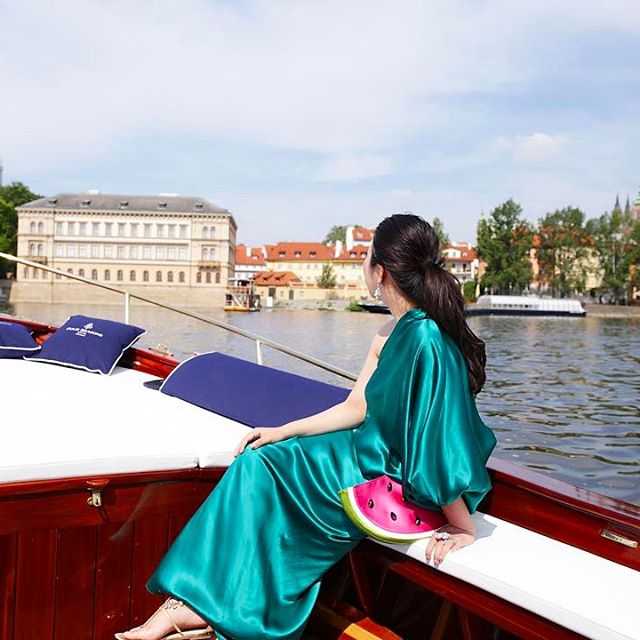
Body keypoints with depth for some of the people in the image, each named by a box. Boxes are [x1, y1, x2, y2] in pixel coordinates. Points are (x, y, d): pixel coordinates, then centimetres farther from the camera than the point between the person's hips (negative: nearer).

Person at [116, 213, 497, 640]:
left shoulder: (425, 338, -27)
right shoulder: (393, 333, 5)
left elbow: (438, 443, -26)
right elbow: (357, 408, 10)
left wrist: (463, 528, -21)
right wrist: (283, 432, 6)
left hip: (404, 484, -9)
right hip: (377, 454, 9)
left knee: (264, 475, -8)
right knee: (257, 464, 0)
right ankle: (193, 605, 2)